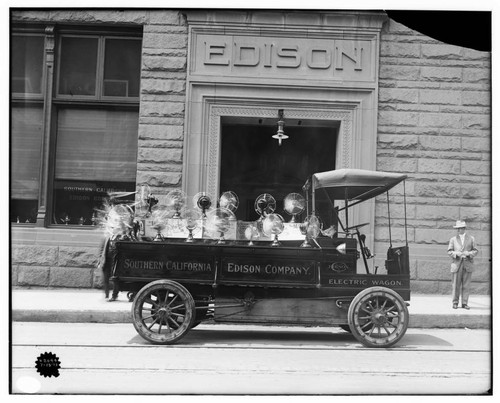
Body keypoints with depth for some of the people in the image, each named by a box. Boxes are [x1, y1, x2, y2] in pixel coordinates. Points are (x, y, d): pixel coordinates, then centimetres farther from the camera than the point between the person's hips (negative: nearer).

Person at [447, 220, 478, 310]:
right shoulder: (453, 239, 11)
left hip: (468, 265, 0)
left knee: (466, 285, 1)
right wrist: (456, 253, -14)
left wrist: (468, 253, -12)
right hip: (456, 264, 0)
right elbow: (449, 251, 5)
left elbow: (475, 251, 8)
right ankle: (455, 303, 8)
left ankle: (464, 303, 8)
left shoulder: (471, 239, 11)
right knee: (455, 285, 0)